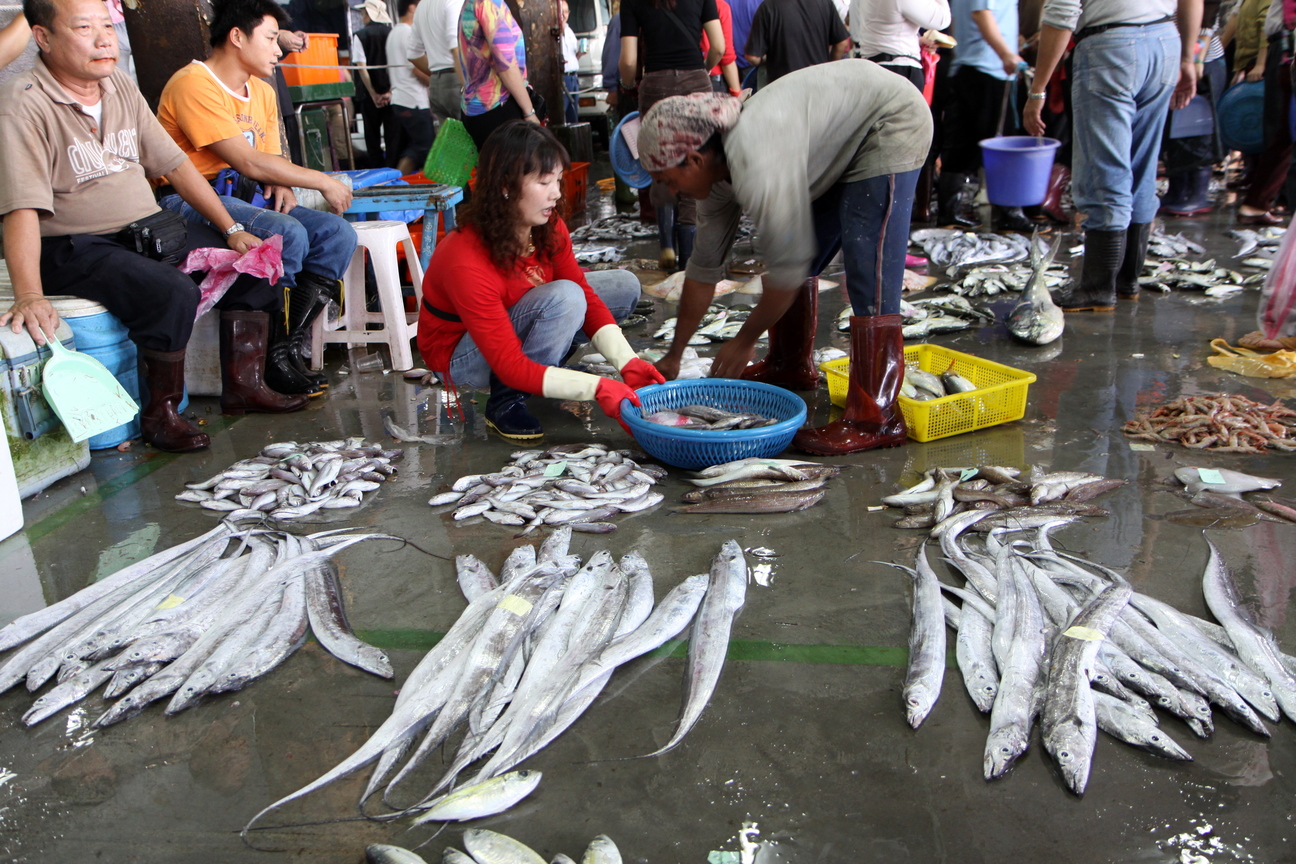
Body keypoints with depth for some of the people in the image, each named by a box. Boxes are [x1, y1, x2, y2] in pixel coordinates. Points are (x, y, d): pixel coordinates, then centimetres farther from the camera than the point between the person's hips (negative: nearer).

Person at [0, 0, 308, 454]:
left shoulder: (120, 85, 8)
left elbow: (174, 163, 10)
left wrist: (231, 229, 4)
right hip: (74, 248, -8)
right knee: (173, 292, -32)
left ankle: (243, 385, 6)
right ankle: (160, 412, -11)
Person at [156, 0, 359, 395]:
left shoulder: (262, 92, 17)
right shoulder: (194, 85, -12)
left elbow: (269, 160, 18)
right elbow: (248, 162, -18)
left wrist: (283, 185, -7)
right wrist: (322, 181, -12)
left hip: (243, 197, 8)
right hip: (187, 200, -8)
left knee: (338, 234, -12)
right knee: (287, 234, -32)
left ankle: (289, 347, -16)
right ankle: (272, 359, -18)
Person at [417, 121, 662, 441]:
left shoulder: (548, 228, -15)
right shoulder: (466, 262, -36)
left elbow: (587, 296, -10)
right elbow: (511, 366, -34)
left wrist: (627, 363, -25)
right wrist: (596, 388, -40)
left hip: (513, 322, 7)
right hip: (461, 357, -7)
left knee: (625, 286, -3)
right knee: (564, 296, -33)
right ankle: (505, 401, -17)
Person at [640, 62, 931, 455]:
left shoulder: (756, 169, -31)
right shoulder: (716, 172, -2)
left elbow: (788, 270, -25)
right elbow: (704, 267, 6)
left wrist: (744, 342, -10)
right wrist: (673, 355, 12)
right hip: (841, 146, 10)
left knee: (869, 276, -16)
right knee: (804, 255, 11)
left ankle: (876, 419, -14)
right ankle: (792, 365, 27)